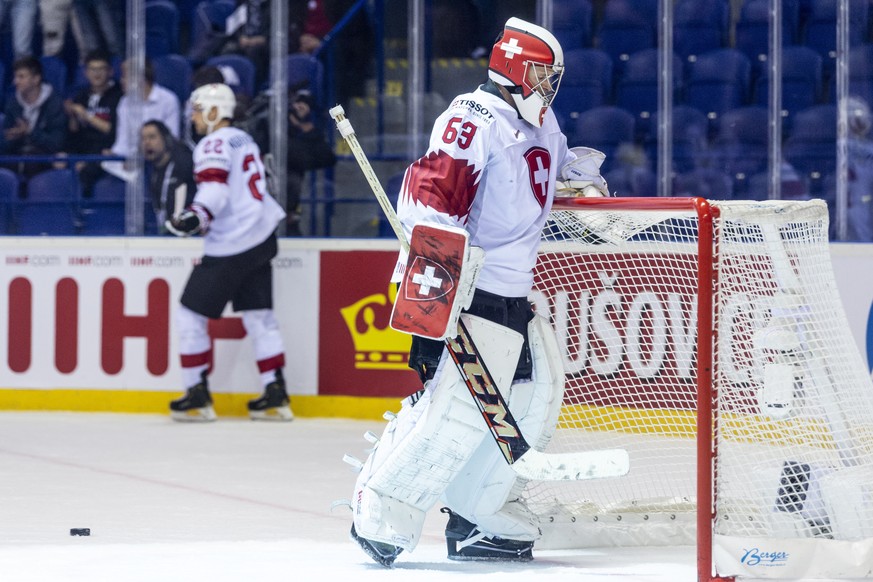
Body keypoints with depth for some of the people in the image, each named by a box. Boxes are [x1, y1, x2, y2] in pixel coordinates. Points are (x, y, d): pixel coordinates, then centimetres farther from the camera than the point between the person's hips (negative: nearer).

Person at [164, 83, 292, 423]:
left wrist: (197, 217, -38)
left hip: (230, 248, -9)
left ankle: (198, 398, 0)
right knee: (258, 316, 11)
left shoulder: (214, 144, -11)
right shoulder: (245, 141, 19)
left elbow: (215, 188, -25)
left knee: (191, 315, -1)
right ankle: (276, 396, 7)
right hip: (261, 239, 9)